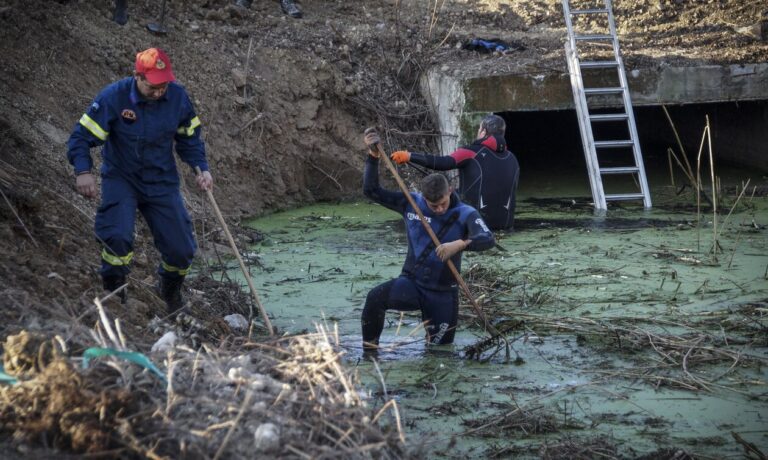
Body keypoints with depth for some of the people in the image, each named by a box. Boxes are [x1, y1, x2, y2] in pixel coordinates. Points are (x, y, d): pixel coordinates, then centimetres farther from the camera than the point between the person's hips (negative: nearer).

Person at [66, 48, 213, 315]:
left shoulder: (178, 97, -10)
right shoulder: (113, 97, -20)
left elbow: (189, 137, 6)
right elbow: (82, 136, -16)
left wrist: (201, 168, -9)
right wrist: (83, 171, -32)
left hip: (161, 181, 3)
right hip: (121, 178, -3)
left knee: (181, 249, 0)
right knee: (118, 237, -27)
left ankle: (171, 293, 34)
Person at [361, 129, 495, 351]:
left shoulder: (465, 214, -12)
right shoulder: (411, 204, -4)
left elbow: (488, 239, -29)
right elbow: (371, 190, -2)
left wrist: (460, 244, -49)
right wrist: (373, 157, -13)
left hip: (443, 294, 0)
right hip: (411, 283, 1)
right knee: (375, 298, -31)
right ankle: (369, 353, -14)